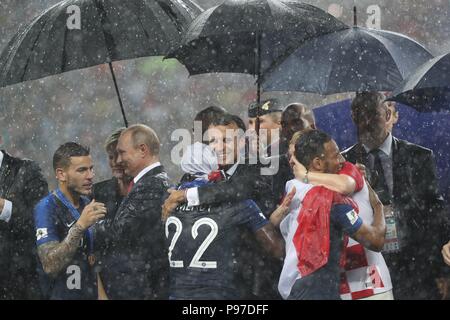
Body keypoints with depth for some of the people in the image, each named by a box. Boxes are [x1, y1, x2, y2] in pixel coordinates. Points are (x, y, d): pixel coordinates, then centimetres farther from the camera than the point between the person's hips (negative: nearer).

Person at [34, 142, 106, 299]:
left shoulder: (88, 205, 5)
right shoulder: (46, 208, -16)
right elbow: (50, 266, -26)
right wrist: (80, 226, -31)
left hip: (93, 293, 7)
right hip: (63, 294, -7)